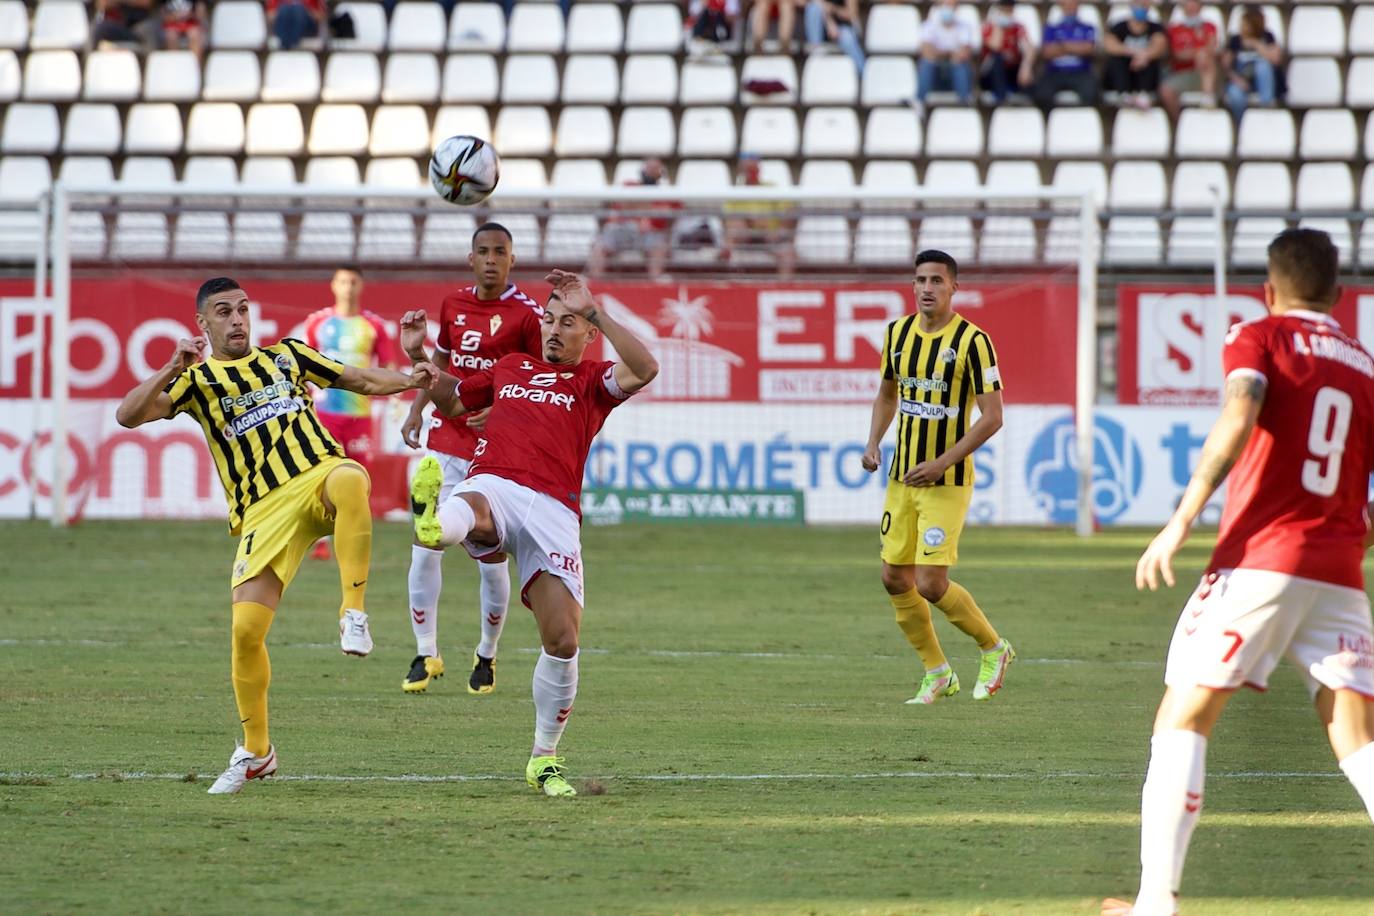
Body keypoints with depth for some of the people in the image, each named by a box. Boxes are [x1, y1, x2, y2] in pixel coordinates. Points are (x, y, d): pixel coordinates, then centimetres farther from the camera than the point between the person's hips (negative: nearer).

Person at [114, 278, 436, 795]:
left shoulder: (287, 355, 20)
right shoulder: (197, 382, 13)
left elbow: (359, 380, 26)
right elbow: (128, 416, 0)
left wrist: (409, 379, 8)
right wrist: (171, 371, -13)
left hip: (318, 476, 0)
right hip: (264, 510, 0)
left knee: (348, 479, -40)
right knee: (246, 628, -12)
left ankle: (354, 612, -33)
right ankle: (255, 752, 8)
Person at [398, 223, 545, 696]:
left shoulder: (528, 314, -9)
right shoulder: (453, 304, 8)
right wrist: (417, 408, 13)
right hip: (446, 440, 4)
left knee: (491, 559, 0)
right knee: (425, 548, -3)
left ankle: (487, 656, 18)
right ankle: (426, 654, 8)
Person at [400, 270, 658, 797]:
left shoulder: (592, 381, 18)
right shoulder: (511, 367, 30)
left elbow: (644, 369, -5)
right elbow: (451, 401, 46)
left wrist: (592, 310, -8)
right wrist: (418, 357, 31)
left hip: (552, 509, -1)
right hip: (491, 488, 1)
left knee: (562, 640, -11)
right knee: (464, 511, -40)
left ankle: (544, 759, 8)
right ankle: (433, 523, -80)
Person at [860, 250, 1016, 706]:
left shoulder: (971, 341, -13)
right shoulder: (898, 332, 5)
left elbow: (992, 417, -14)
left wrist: (942, 463, -20)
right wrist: (873, 442, 3)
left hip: (947, 482, -6)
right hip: (902, 477, 6)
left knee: (932, 585, -11)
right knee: (895, 579, 6)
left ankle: (993, 648, 15)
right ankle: (937, 673, 22)